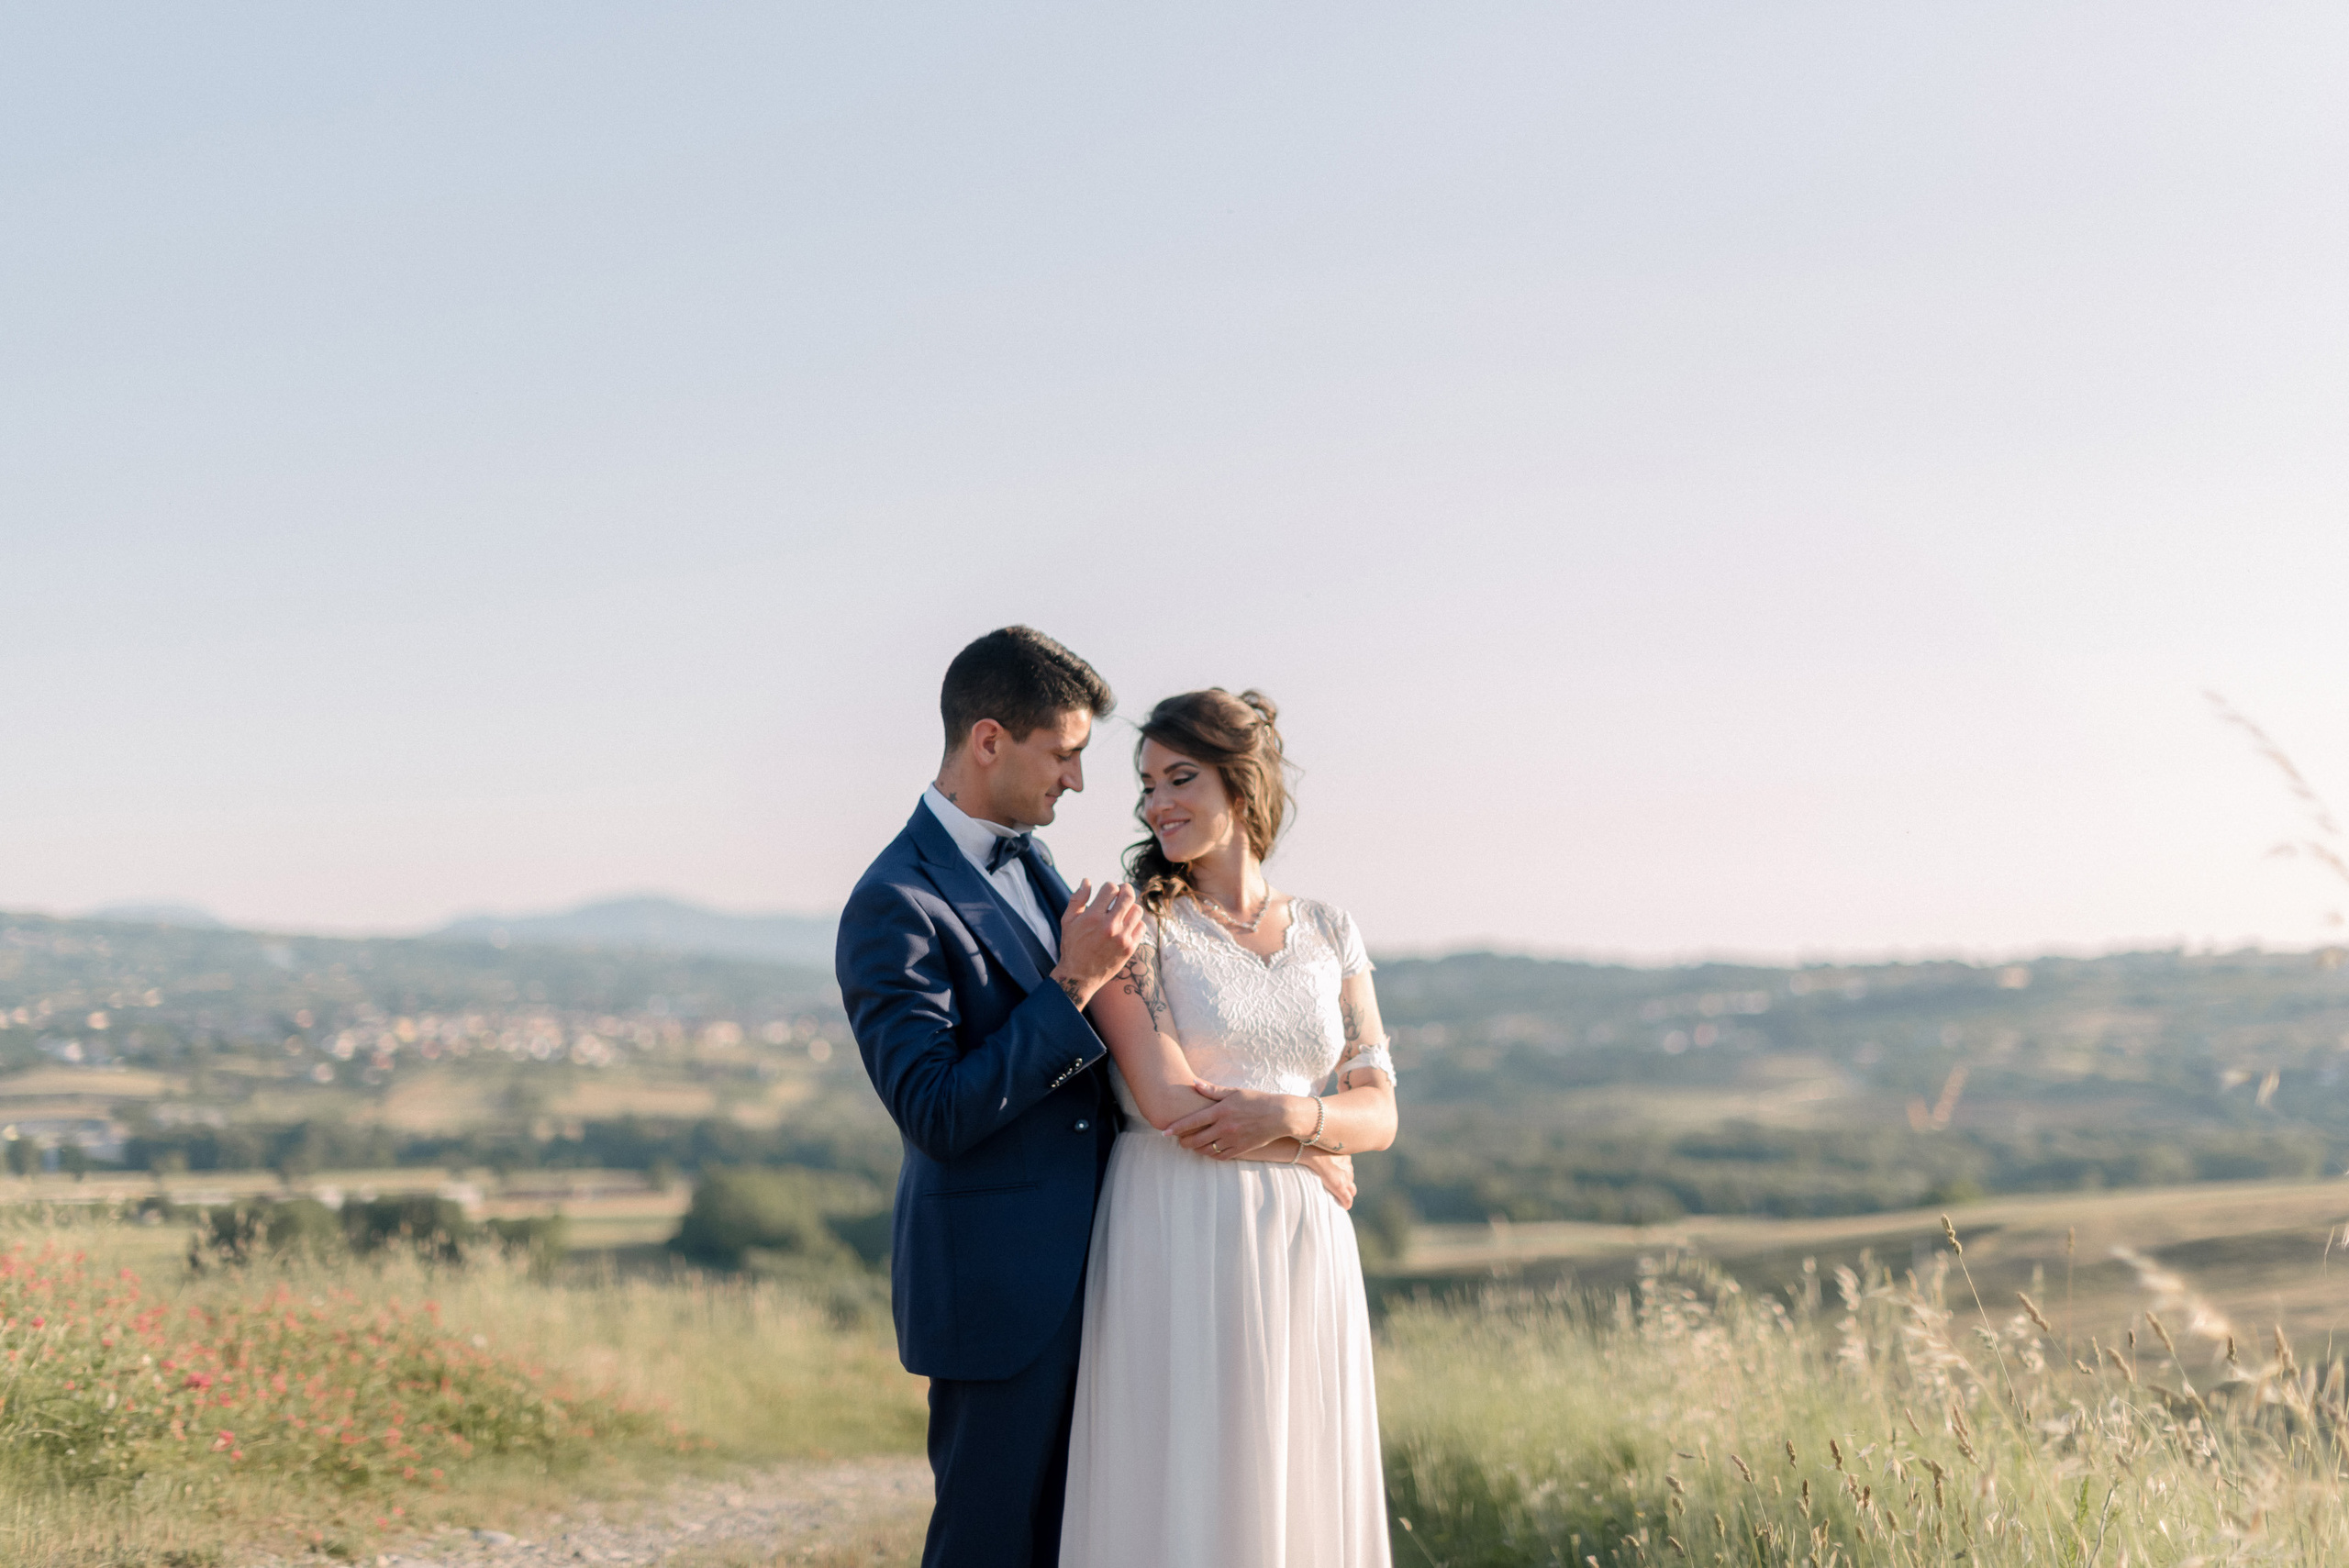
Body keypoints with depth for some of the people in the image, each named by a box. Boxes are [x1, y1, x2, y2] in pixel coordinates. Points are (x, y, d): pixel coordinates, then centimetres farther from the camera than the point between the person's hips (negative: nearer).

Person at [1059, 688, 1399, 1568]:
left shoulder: (1329, 935, 11)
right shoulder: (1135, 924, -2)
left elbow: (1378, 1113, 7)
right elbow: (1169, 1104, -12)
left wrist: (1285, 1113, -13)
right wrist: (1317, 1151, -4)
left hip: (1303, 1259, 4)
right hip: (1179, 1251, -4)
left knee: (1299, 1491, 7)